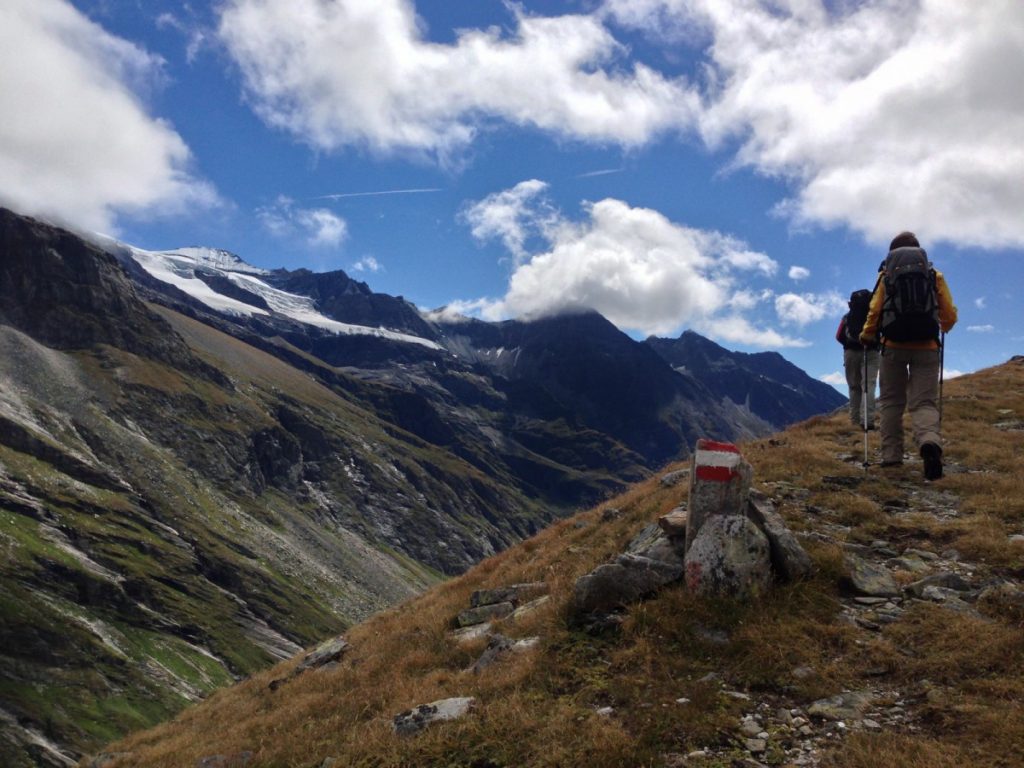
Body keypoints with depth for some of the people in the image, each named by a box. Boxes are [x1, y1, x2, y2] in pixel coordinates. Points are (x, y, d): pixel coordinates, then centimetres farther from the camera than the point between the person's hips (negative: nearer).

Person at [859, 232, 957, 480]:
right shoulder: (935, 275, 10)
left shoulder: (887, 275, 7)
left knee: (891, 401, 11)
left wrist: (866, 336, 18)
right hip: (926, 347, 0)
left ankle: (891, 455, 7)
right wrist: (944, 328, 31)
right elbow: (949, 314, 8)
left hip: (894, 347, 0)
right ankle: (930, 442, -29)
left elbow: (875, 311, 0)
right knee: (924, 402, 0)